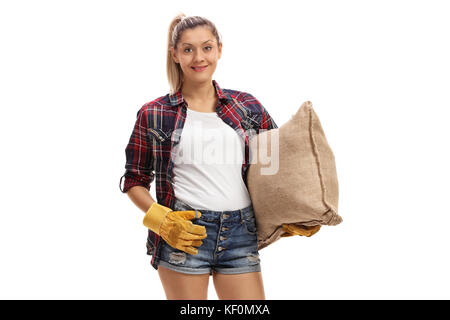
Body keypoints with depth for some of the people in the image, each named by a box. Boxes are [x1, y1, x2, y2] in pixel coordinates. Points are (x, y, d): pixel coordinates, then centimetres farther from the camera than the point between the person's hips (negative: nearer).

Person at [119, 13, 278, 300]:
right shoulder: (154, 115, 4)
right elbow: (134, 180, 9)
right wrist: (159, 219, -8)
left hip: (240, 233, 2)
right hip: (183, 235, -2)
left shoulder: (248, 107, 10)